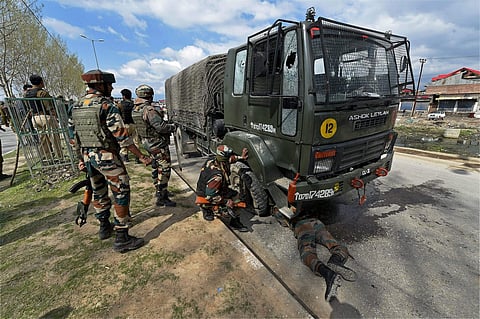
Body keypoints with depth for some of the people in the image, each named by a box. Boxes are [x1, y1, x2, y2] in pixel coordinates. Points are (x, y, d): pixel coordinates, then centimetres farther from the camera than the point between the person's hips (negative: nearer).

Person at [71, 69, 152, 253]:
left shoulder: (77, 107, 9)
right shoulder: (107, 107, -15)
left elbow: (76, 136, 14)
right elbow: (123, 138, -19)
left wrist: (82, 159, 23)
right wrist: (142, 157, -15)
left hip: (88, 157, 8)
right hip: (107, 157, -8)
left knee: (99, 193, 21)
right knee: (121, 194, 0)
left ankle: (104, 227, 39)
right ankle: (122, 239, 5)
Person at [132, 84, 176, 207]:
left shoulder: (135, 110, 8)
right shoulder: (150, 110, -22)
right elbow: (161, 127, -26)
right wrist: (172, 127, -8)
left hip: (148, 143, 10)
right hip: (158, 144, -10)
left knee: (156, 167, 21)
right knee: (164, 169, -4)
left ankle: (158, 191, 35)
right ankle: (161, 198, -1)